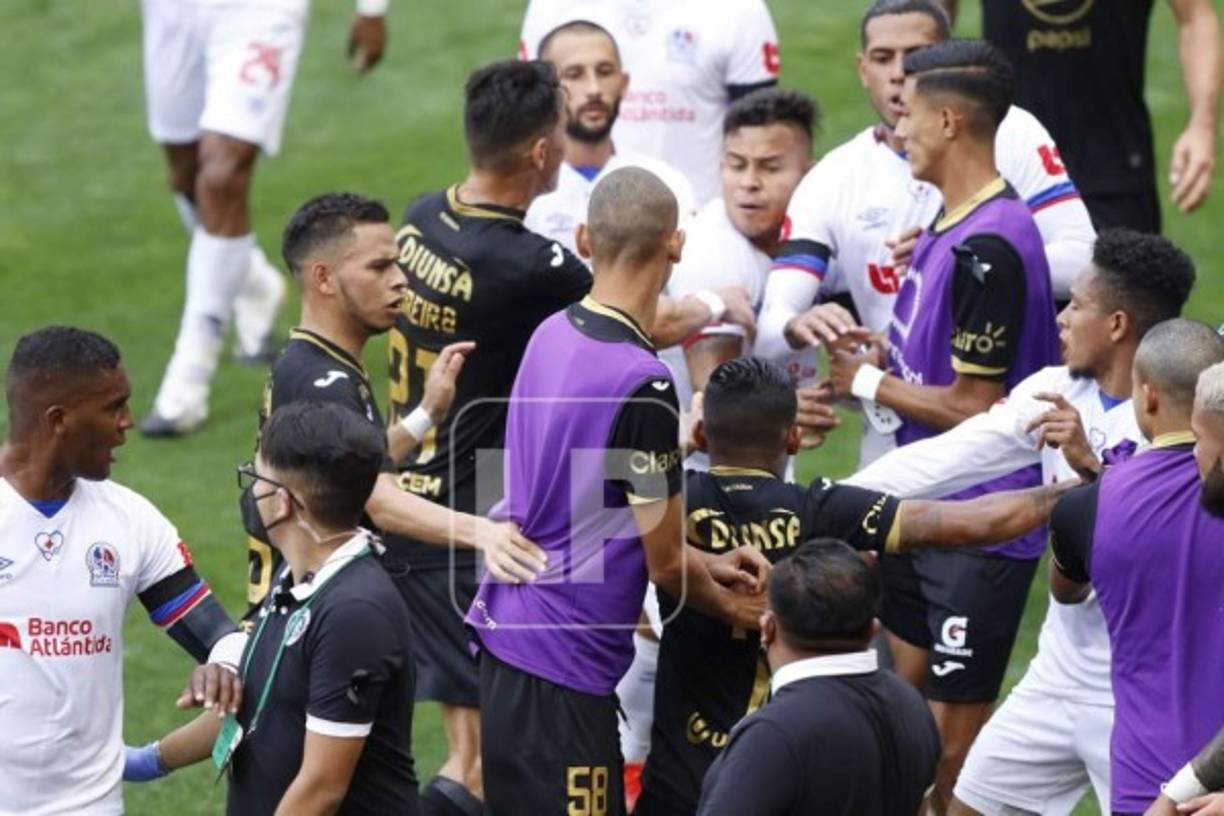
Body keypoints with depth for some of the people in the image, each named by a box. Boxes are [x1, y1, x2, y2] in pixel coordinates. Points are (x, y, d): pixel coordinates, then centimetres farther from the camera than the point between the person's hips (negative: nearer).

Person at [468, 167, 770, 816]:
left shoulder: (552, 336, 5)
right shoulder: (642, 386, -20)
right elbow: (665, 564, -10)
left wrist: (709, 565, 15)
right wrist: (732, 606, 10)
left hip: (506, 630, 8)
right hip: (563, 665, -8)